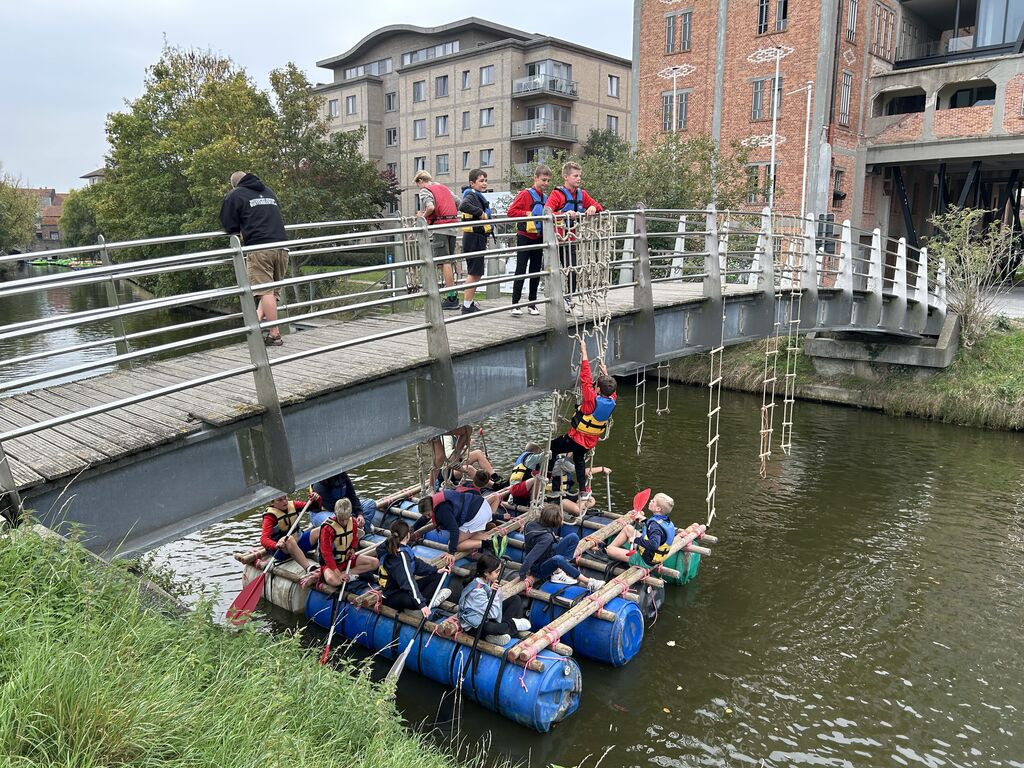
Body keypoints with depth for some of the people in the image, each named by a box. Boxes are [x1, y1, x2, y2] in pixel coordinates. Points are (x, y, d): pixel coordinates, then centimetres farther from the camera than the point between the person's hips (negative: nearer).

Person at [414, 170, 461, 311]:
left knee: (444, 262, -6)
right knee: (449, 262, 13)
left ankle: (451, 298, -7)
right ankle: (453, 296, 15)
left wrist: (423, 215, -3)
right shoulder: (444, 187, 22)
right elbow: (459, 204, 21)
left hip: (439, 228, -7)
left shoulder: (424, 191, -2)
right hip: (452, 227, 7)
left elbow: (430, 207, -20)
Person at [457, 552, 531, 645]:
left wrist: (500, 622, -19)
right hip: (475, 626, -9)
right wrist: (494, 593, -27)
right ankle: (512, 625, -9)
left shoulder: (490, 581, -7)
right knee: (491, 629, -43)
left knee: (516, 599, 3)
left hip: (487, 618, 9)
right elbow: (493, 614, -26)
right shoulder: (477, 591, -30)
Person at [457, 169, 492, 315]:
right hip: (473, 238, -10)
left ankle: (469, 303, 24)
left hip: (478, 239, 10)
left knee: (475, 273, 16)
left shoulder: (478, 196, 18)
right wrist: (481, 212, -28)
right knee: (474, 273, -7)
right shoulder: (471, 195, -13)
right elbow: (463, 206, -37)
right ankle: (467, 306, -2)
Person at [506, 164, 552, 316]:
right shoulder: (526, 194, -7)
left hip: (539, 237, 6)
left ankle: (532, 303, 17)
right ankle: (515, 304, -4)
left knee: (536, 270, 9)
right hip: (525, 236, -6)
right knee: (521, 270, -7)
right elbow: (511, 211, -13)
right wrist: (527, 214, -19)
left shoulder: (546, 197, 11)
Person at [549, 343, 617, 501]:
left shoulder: (592, 399, -30)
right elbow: (611, 389, 12)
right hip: (590, 441, 7)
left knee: (552, 448, 12)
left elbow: (586, 379, -27)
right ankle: (583, 491, 36)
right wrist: (606, 373, 23)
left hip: (575, 439, -7)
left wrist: (584, 352, -22)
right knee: (579, 460, 30)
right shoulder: (612, 402, -12)